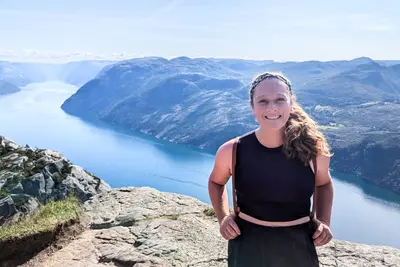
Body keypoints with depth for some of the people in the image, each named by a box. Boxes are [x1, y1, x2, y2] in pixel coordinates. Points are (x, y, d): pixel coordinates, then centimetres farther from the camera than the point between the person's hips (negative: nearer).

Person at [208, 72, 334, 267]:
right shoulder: (232, 151, -15)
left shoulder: (314, 149, -13)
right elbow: (216, 182, 7)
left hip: (299, 247, 1)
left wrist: (324, 221, -4)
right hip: (247, 246, -1)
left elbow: (323, 184, 9)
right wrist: (223, 217, -7)